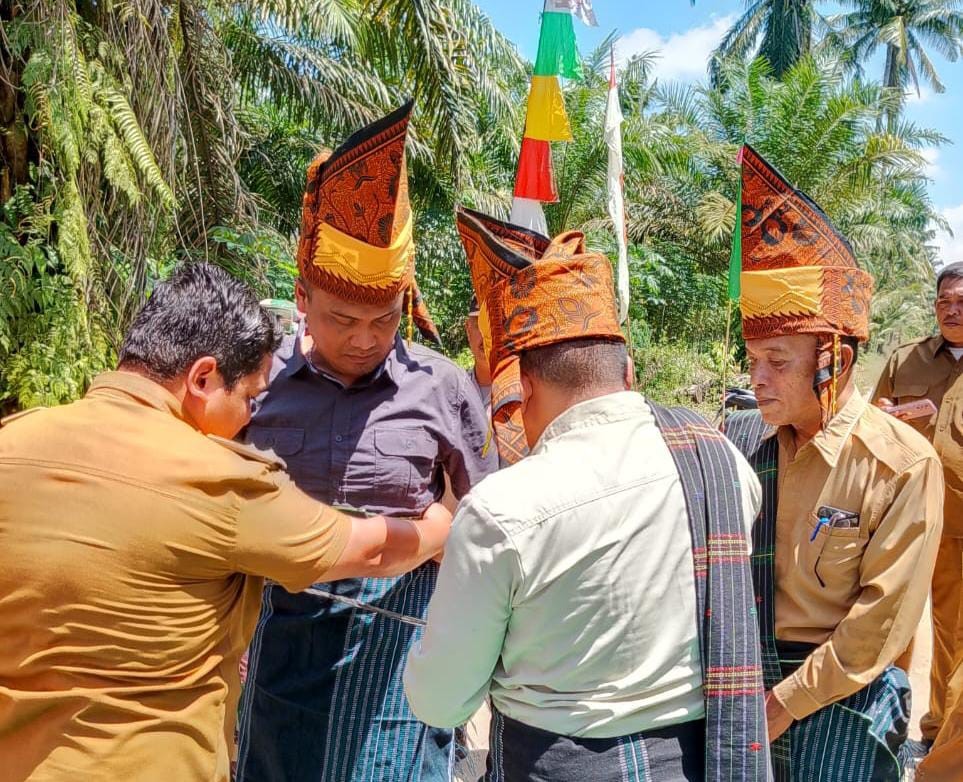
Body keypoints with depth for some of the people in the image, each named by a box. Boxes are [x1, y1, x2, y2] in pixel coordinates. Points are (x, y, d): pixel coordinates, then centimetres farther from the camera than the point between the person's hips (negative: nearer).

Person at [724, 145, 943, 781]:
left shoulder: (903, 465, -15)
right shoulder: (745, 440, -3)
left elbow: (883, 618, -14)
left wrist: (785, 702, -12)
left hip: (842, 698, -4)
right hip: (747, 681, 4)